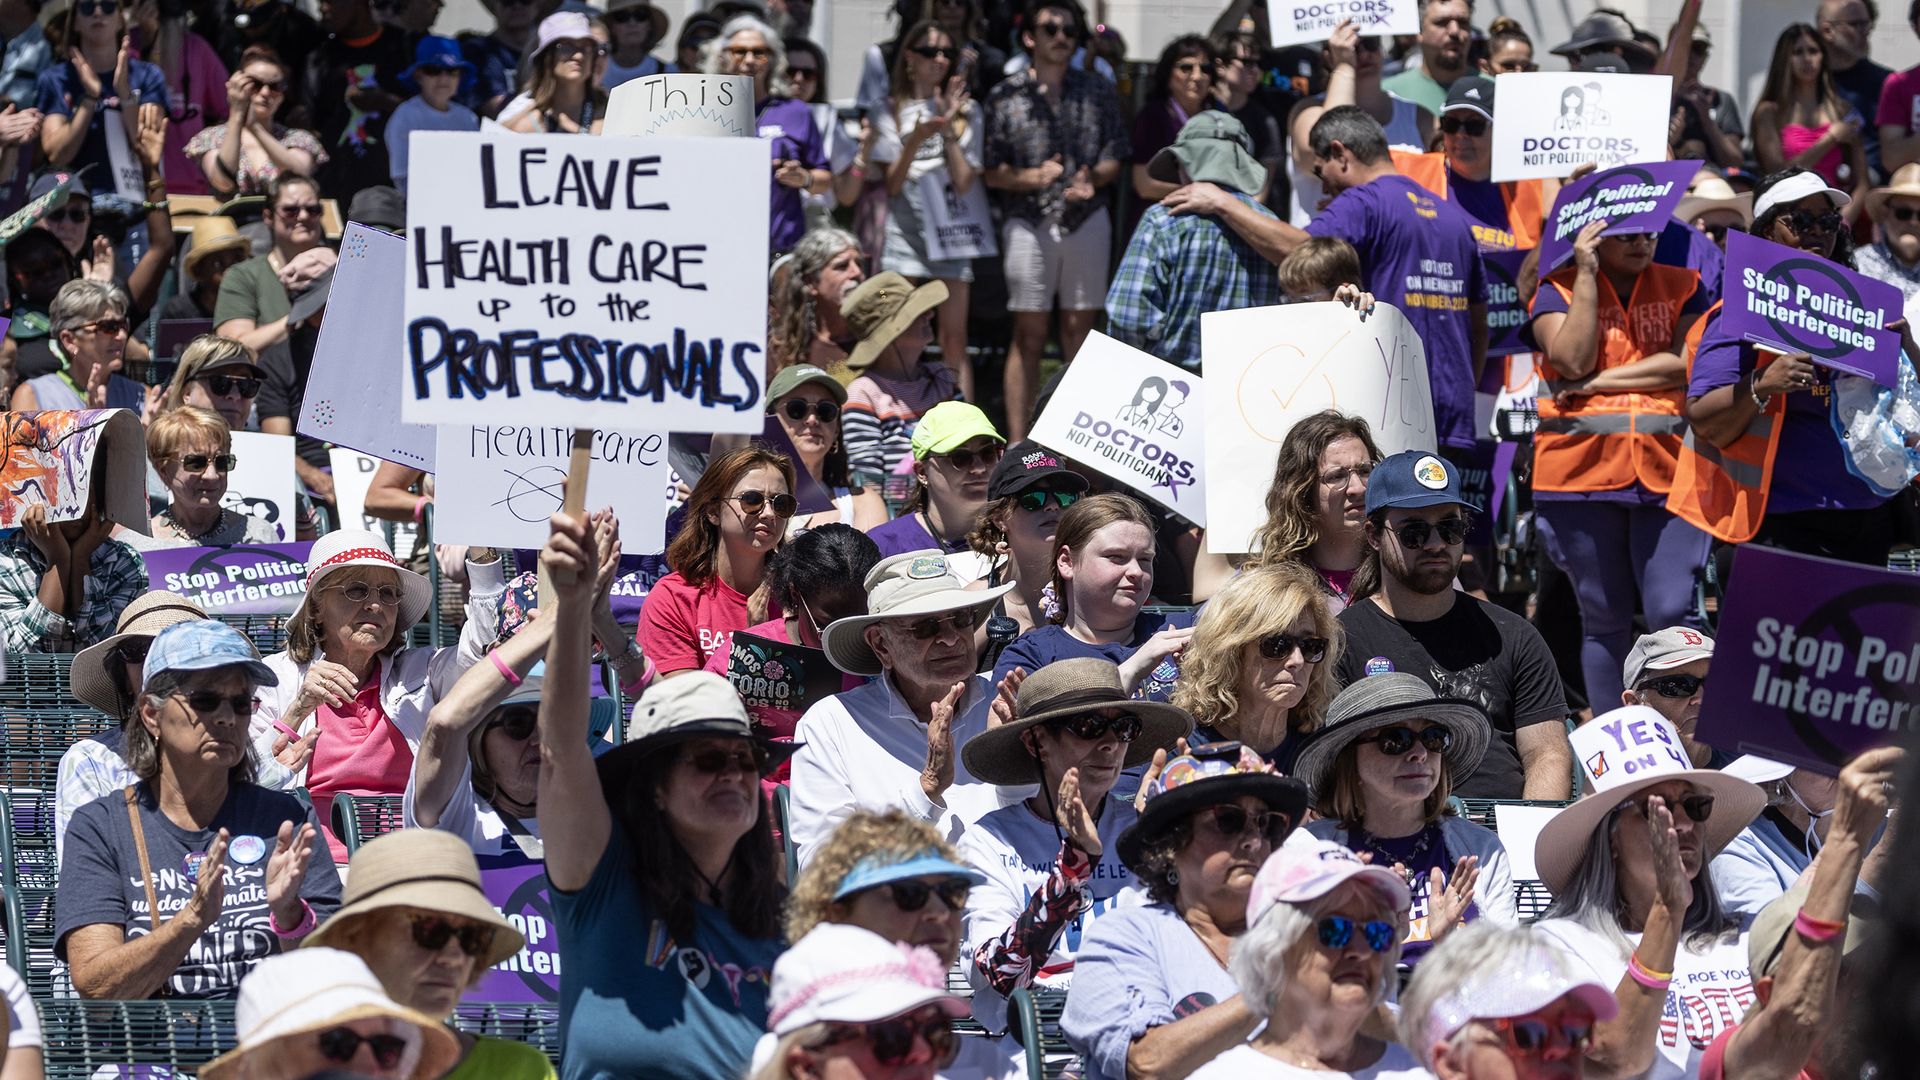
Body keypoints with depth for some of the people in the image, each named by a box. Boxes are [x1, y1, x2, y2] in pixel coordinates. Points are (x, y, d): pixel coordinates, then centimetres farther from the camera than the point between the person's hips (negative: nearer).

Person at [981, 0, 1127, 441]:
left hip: (1087, 219, 2)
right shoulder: (1005, 96, 2)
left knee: (1080, 329, 4)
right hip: (1028, 223, -2)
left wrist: (1092, 179, -12)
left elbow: (1114, 159, 9)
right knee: (1029, 334, -2)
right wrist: (1032, 177, -15)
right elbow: (988, 171, 1)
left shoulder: (1097, 91, 8)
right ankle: (1017, 442, -1)